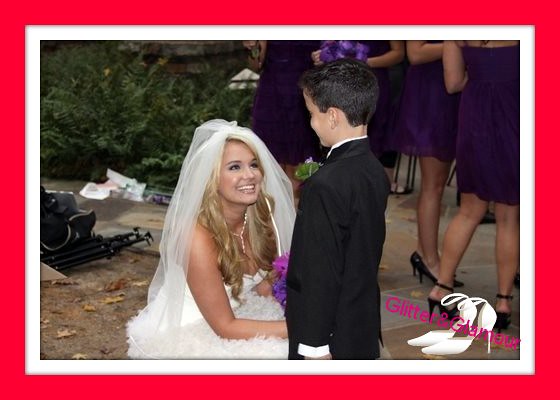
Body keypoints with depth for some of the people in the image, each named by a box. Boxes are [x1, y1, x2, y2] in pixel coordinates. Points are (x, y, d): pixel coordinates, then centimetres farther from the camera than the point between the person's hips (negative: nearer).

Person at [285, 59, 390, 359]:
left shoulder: (325, 186, -24)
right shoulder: (374, 172, 2)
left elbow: (322, 273, -23)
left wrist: (314, 345, -16)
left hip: (331, 334, -8)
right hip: (364, 327, 8)